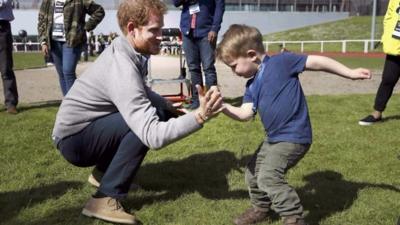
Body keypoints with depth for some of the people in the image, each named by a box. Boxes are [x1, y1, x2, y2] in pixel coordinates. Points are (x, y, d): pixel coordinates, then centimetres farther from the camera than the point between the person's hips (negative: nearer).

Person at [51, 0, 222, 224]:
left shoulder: (127, 51, -3)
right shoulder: (122, 69, -31)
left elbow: (142, 92, 15)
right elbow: (153, 136, -36)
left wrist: (172, 109, 1)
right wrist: (200, 116, -40)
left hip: (92, 126, 9)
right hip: (74, 139, -9)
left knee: (159, 110, 1)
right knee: (147, 125, -27)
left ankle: (104, 171, 13)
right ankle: (105, 199, -16)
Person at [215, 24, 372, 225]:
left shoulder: (280, 62, -14)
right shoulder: (251, 86, 8)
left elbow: (315, 62, -10)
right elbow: (246, 113, -4)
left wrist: (350, 73, -7)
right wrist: (224, 107, -22)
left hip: (293, 137, -9)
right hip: (273, 138, 9)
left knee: (268, 176, -17)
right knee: (253, 173, 17)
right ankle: (261, 208, 40)